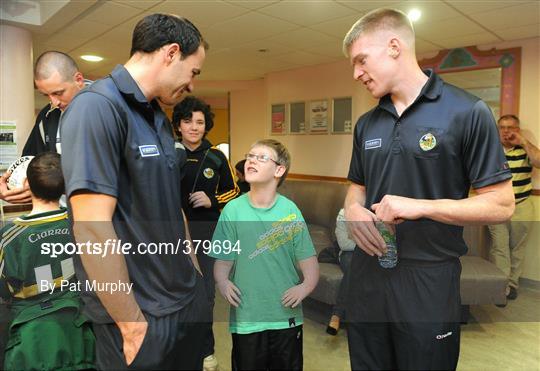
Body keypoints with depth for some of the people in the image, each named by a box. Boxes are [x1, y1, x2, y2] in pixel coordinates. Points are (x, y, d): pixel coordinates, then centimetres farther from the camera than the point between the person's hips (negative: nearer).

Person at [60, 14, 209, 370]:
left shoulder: (160, 118, 9)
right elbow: (93, 231, -24)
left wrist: (193, 269, 14)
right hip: (141, 314, -8)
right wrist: (133, 325, -19)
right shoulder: (97, 107, -18)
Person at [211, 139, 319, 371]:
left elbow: (308, 260, -5)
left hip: (287, 317, 1)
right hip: (246, 319, 0)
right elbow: (223, 260, -3)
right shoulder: (233, 210, -7)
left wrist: (306, 286, -21)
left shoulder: (290, 210, -8)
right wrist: (223, 282, -21)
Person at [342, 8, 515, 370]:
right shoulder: (366, 123, 8)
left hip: (428, 278, -5)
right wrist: (354, 210, -7)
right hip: (367, 273, 5)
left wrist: (420, 207, -21)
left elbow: (501, 205, -10)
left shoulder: (467, 111, -10)